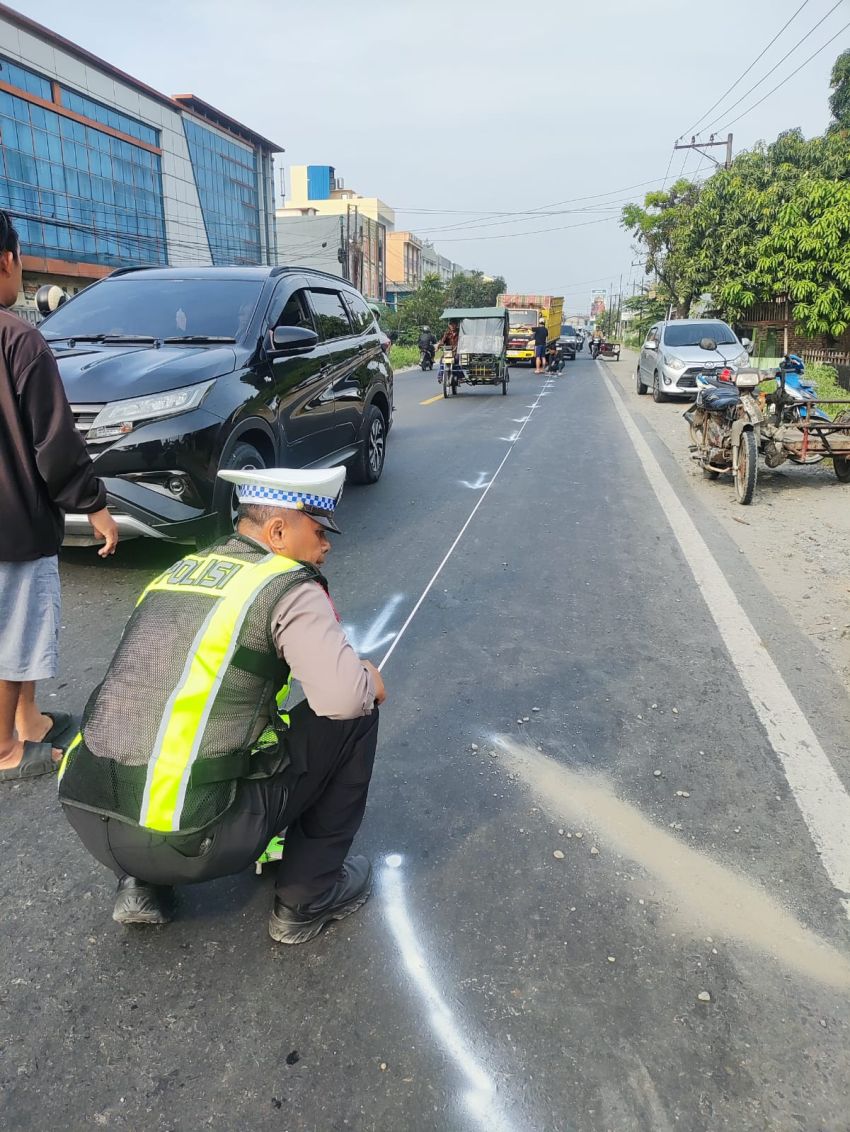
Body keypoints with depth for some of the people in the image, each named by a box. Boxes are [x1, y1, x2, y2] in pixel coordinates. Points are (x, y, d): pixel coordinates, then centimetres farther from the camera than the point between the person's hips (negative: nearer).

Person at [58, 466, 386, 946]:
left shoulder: (176, 572, 16)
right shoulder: (289, 586, -6)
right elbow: (342, 697, -18)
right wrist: (370, 680, 6)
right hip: (188, 839, -7)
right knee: (353, 717, 7)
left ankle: (145, 885, 23)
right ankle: (309, 896, 18)